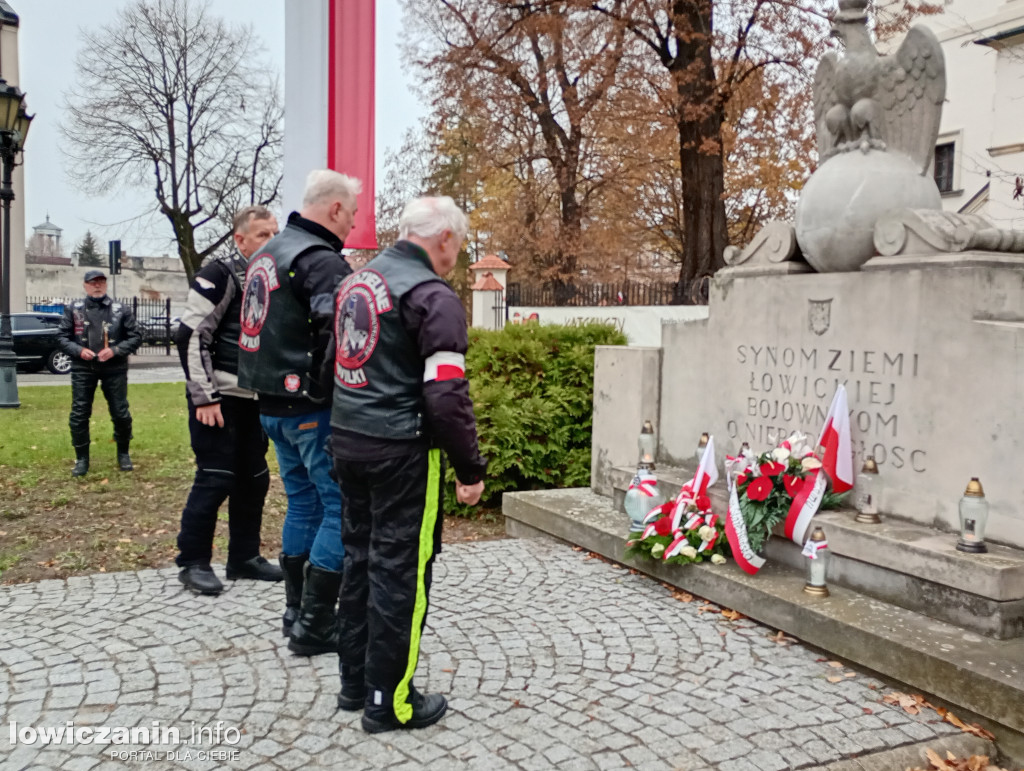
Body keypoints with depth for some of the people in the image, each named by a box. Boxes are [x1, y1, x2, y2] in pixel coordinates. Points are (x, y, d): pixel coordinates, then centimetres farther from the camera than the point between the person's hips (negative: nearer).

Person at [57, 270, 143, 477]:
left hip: (114, 369, -1)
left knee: (120, 413, 5)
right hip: (83, 369, 1)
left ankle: (123, 453, 25)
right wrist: (78, 350, -13)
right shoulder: (73, 309, 3)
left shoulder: (121, 310, -1)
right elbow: (62, 337, 5)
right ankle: (82, 458, 15)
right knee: (79, 414, 1)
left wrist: (115, 350, -14)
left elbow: (136, 337, 0)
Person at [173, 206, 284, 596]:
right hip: (219, 399, -7)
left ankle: (244, 557, 23)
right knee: (215, 479, -5)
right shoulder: (220, 275, -12)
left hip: (255, 399, 8)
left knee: (254, 478, 10)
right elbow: (190, 337, -16)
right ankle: (193, 562, 9)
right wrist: (204, 397, -18)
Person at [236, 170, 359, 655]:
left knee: (304, 502, 18)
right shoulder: (322, 259, -16)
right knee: (342, 507, -1)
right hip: (313, 408, -10)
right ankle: (314, 628, 3)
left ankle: (297, 613, 26)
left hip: (273, 405, 10)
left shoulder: (268, 253, 15)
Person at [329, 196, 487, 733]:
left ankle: (354, 683, 28)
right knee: (400, 569, 1)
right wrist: (471, 469, -11)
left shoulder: (355, 282, 13)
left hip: (347, 439, 8)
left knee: (360, 558, 17)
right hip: (401, 448, -8)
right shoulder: (433, 295, -13)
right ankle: (389, 702, 12)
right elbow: (446, 394, -19)